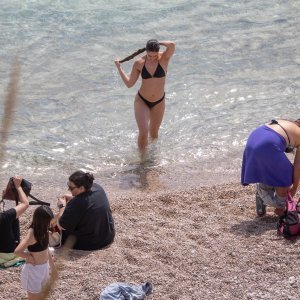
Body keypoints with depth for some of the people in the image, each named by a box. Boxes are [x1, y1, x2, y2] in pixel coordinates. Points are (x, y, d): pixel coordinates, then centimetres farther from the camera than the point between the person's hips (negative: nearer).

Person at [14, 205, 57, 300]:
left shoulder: (43, 231, -2)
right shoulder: (32, 234, -26)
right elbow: (17, 251, -38)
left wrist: (53, 267, 19)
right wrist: (29, 256, -19)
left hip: (44, 268, 8)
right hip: (33, 270, -8)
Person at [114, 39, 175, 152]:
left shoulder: (164, 58, -15)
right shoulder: (139, 63, -11)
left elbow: (172, 45, -36)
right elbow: (129, 83, -3)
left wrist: (159, 43, -18)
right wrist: (119, 67, -2)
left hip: (158, 102, 1)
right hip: (142, 101, -1)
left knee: (154, 133, 20)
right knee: (143, 132, -18)